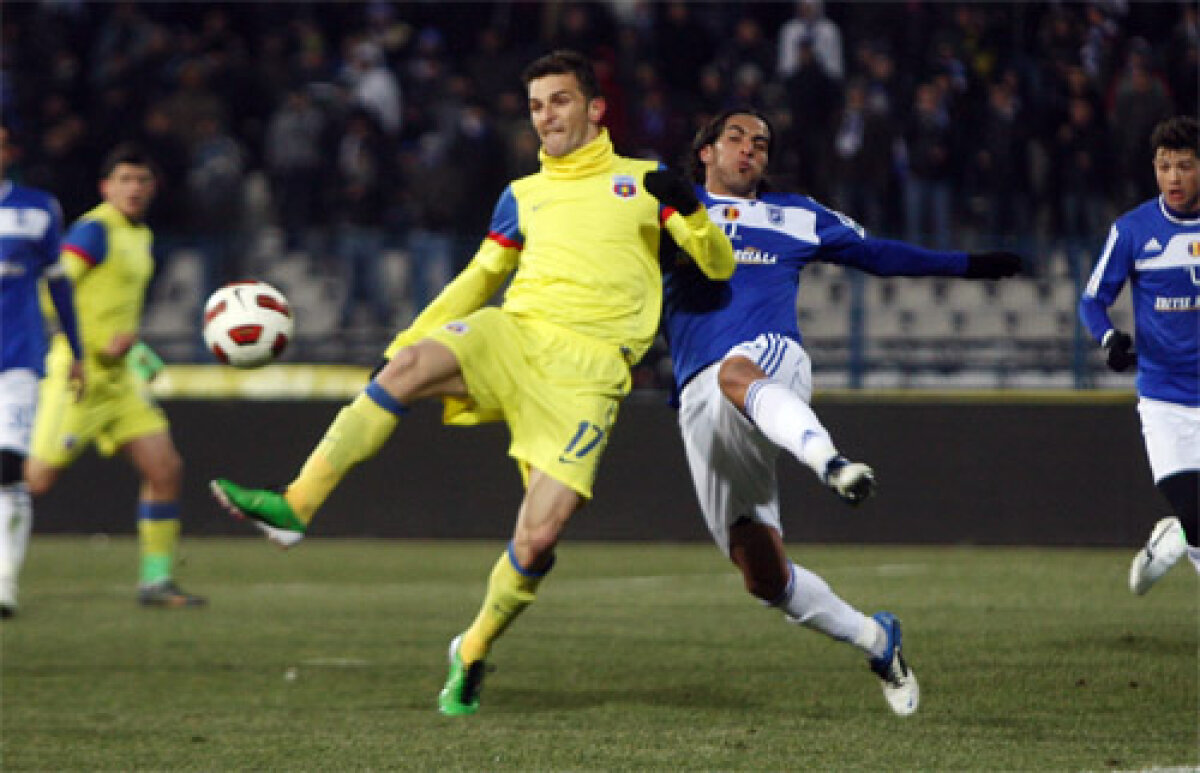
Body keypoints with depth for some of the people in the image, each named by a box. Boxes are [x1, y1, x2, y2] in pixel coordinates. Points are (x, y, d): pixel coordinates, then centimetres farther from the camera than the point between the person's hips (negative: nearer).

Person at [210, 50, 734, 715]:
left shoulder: (642, 182, 14)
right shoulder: (522, 196, 23)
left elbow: (719, 266, 9)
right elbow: (480, 277, 31)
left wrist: (688, 210, -12)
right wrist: (404, 341, 23)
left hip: (587, 367, -3)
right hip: (513, 333, 3)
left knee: (538, 539, -16)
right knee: (410, 364, -32)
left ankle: (473, 651, 11)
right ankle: (294, 506, -38)